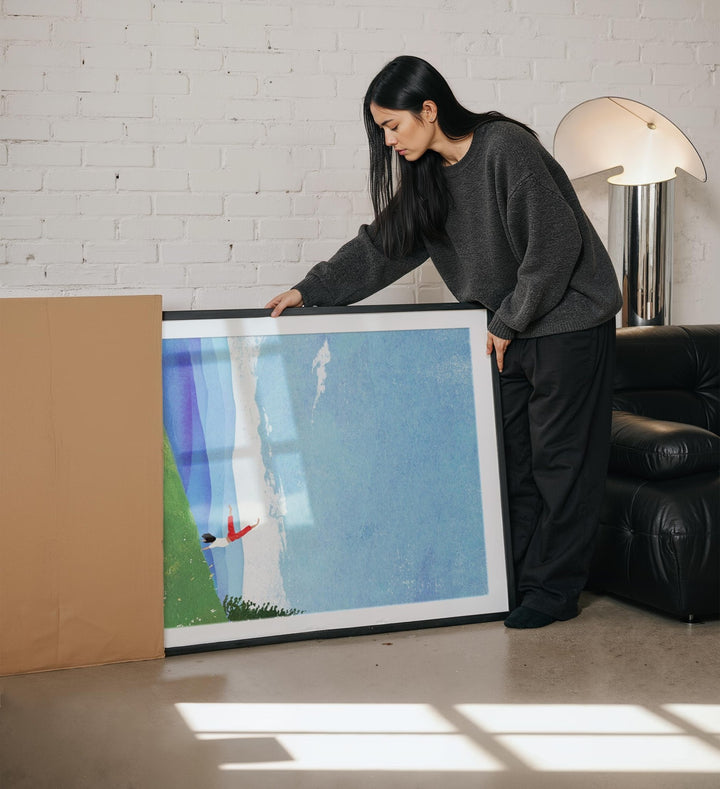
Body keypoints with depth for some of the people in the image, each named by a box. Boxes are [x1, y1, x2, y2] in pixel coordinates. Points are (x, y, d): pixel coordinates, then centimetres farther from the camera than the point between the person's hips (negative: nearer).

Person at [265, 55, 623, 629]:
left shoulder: (506, 147, -19)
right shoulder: (429, 174, 5)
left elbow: (554, 245, -22)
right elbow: (383, 245, 11)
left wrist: (508, 322, -15)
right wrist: (310, 290, 5)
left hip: (568, 321, -8)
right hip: (511, 328, 8)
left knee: (560, 457, -1)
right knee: (508, 454, 7)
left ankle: (555, 591, 7)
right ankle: (516, 580, 16)